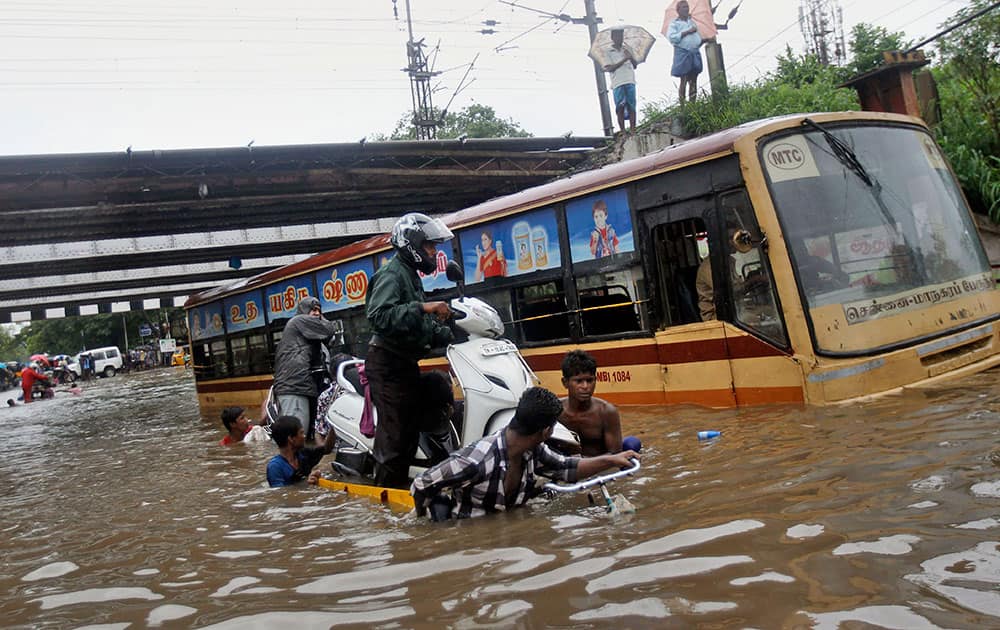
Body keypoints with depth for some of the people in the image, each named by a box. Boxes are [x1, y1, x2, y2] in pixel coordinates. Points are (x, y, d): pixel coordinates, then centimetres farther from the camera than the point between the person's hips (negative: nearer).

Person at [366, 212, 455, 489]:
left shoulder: (411, 276, 20)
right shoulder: (391, 274, -13)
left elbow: (421, 326, 18)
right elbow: (379, 315, -30)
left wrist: (449, 334, 4)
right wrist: (422, 308, -34)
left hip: (405, 362, 10)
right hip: (388, 364, -10)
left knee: (411, 425, 15)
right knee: (394, 430, -10)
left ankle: (401, 482, 25)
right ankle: (388, 488, -3)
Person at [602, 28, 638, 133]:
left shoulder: (627, 49, 18)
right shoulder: (608, 52, 7)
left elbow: (635, 65, 16)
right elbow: (610, 68, -4)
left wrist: (631, 56, -4)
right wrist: (624, 59, -9)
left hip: (630, 82, 3)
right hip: (617, 83, -3)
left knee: (631, 107, -4)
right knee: (620, 108, -8)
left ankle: (633, 130, -4)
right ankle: (623, 131, -6)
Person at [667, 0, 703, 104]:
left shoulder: (692, 22, 20)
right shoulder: (674, 23, 3)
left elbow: (698, 36, 28)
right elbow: (671, 37, -12)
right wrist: (686, 32, -13)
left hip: (695, 53, 5)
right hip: (683, 53, -5)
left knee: (693, 81, 1)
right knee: (684, 81, -9)